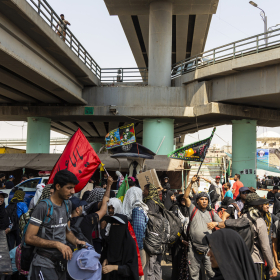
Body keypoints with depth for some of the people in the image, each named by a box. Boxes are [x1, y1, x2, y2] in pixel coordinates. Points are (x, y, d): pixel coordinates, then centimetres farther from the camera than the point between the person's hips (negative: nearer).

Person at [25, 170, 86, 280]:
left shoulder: (68, 205, 8)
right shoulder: (43, 207, -17)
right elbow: (29, 238, -19)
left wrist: (76, 241, -4)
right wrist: (57, 244, -21)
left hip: (61, 261, 7)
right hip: (44, 263, -7)